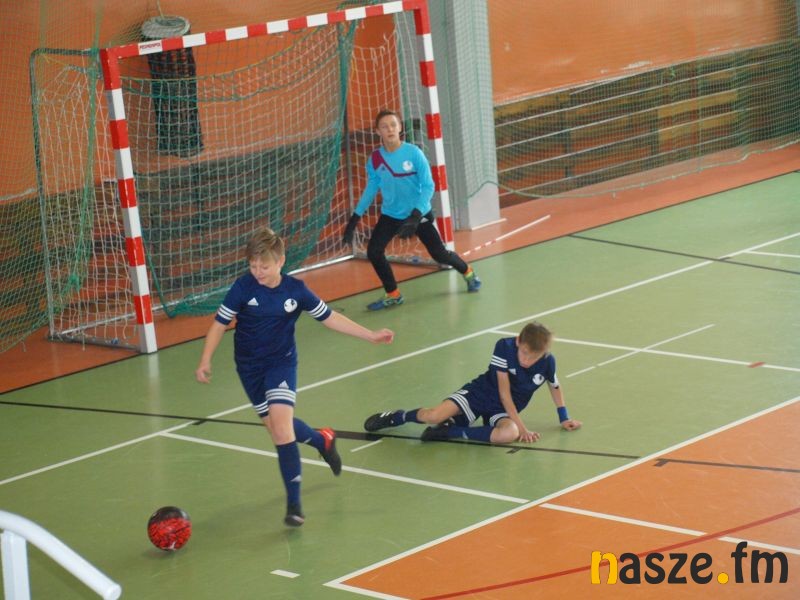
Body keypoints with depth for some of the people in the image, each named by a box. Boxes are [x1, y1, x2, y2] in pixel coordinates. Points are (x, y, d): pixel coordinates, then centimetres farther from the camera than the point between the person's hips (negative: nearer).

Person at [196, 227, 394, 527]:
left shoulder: (296, 290, -12)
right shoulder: (243, 288, -15)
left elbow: (330, 318, -2)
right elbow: (220, 323, -7)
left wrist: (371, 335, -4)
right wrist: (206, 361, -15)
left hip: (281, 363, -2)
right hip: (249, 367, 2)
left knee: (281, 425, -19)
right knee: (276, 427, 12)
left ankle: (294, 503, -14)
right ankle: (322, 440, 46)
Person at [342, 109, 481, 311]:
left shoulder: (413, 153, -19)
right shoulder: (375, 159, -11)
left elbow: (428, 186, -17)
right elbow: (371, 189, 3)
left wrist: (416, 215, -27)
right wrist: (355, 219, -1)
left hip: (419, 213, -2)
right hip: (390, 215, 2)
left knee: (439, 253, 5)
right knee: (374, 251, -14)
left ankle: (468, 273, 38)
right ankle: (393, 295, 6)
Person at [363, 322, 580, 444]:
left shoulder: (547, 363, -17)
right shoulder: (504, 347, -22)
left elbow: (555, 387, 7)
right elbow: (504, 393, -20)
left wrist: (564, 419, 11)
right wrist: (521, 426, -23)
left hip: (506, 409, 2)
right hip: (480, 392, -2)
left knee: (509, 434, -37)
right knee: (434, 416, -26)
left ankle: (449, 432, -22)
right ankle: (394, 418, 9)